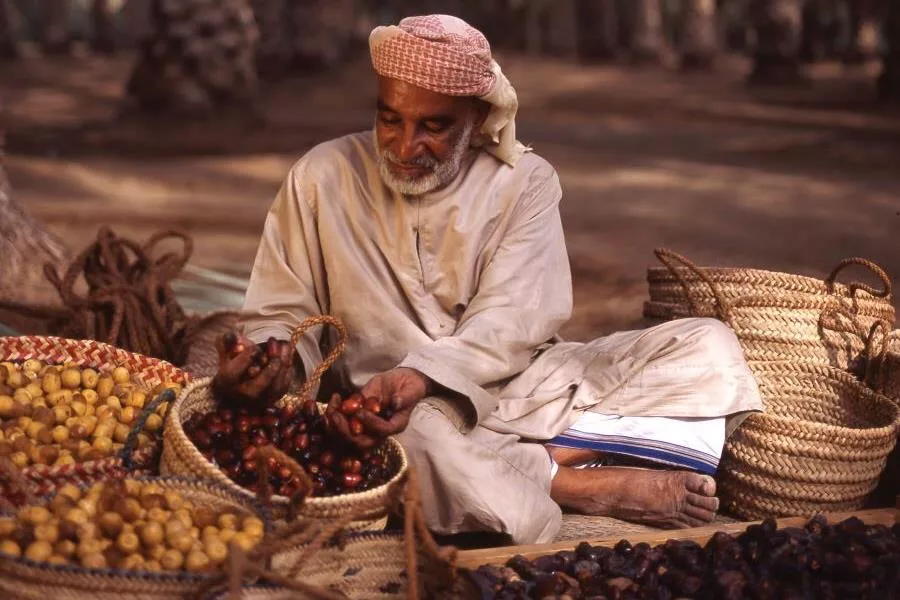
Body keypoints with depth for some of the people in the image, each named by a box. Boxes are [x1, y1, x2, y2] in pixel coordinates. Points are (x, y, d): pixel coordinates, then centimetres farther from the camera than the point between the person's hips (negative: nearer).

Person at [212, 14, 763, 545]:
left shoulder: (524, 182, 1)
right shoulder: (325, 177, 0)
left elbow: (510, 320, -11)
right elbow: (283, 316, 4)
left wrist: (422, 376, -31)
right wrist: (273, 355, -22)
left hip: (521, 394, 3)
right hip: (388, 408, -2)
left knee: (709, 347, -13)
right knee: (412, 436, -41)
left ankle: (530, 464, -28)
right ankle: (588, 487, -22)